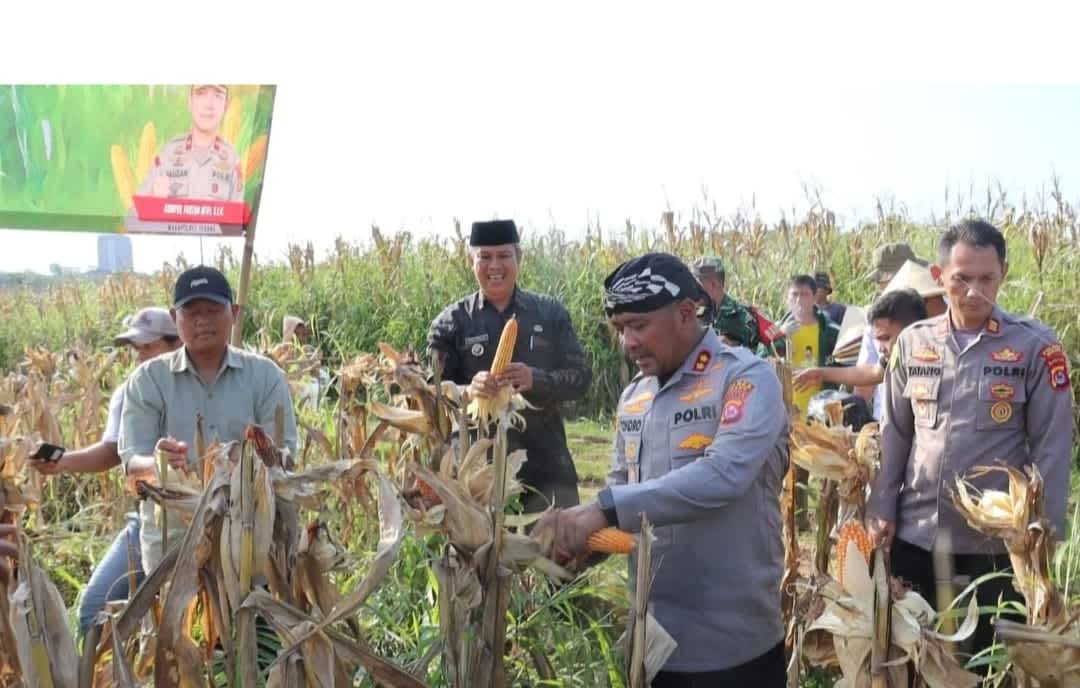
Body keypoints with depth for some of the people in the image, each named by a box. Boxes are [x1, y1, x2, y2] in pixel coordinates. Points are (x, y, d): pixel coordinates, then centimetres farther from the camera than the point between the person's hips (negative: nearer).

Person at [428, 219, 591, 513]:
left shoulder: (551, 313, 5)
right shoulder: (451, 322, 2)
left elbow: (580, 376, 1)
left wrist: (536, 379, -19)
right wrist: (468, 391, -24)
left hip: (546, 463, 1)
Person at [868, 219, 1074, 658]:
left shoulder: (1036, 345, -7)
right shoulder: (913, 342, 2)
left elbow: (1052, 445, -5)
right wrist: (882, 509, 4)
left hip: (1000, 537, -3)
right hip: (915, 531, 3)